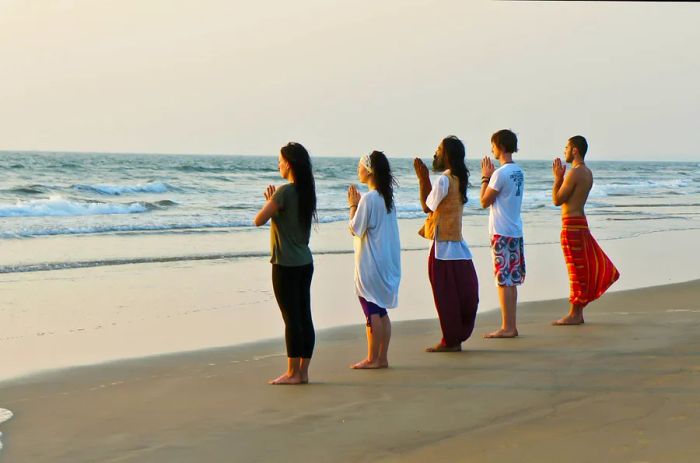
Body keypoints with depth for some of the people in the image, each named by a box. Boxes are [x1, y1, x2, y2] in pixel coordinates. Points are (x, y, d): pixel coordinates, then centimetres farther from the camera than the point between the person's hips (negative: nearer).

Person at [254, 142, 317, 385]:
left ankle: (292, 373, 0)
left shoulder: (284, 191, -15)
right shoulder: (306, 191, 9)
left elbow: (259, 220, -14)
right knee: (304, 317, 7)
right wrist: (273, 202, 11)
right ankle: (302, 372, 12)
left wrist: (268, 202, 3)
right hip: (305, 262, 8)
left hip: (286, 264, -8)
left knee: (291, 318, -4)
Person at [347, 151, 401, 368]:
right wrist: (358, 204, 13)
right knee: (381, 311, 11)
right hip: (387, 261, 8)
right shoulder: (387, 197, 10)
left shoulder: (368, 198, -17)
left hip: (371, 264, -8)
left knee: (372, 311, -3)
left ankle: (372, 358, 1)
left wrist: (353, 205, -3)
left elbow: (355, 229, -13)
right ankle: (382, 358, 13)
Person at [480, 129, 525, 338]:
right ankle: (511, 326, 15)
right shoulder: (518, 172, 12)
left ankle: (507, 327, -5)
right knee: (511, 281, 11)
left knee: (504, 280, -6)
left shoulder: (500, 173, -15)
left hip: (502, 232, -9)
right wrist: (491, 177, 17)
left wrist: (485, 177, 1)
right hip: (515, 230, 9)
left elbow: (485, 201, -8)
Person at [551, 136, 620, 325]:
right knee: (583, 267, 11)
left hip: (571, 223, -10)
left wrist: (557, 178, -4)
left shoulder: (574, 173, -16)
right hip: (580, 222, 10)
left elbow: (557, 200, -14)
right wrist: (561, 177, 17)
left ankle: (574, 314, -1)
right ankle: (577, 313, 16)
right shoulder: (587, 173, 14)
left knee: (576, 269, -5)